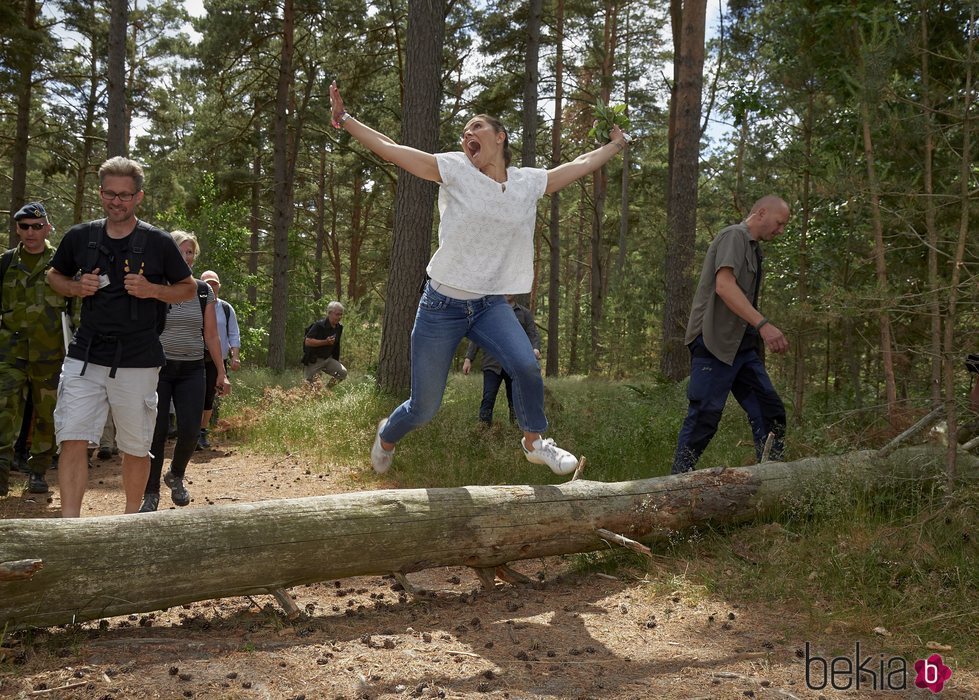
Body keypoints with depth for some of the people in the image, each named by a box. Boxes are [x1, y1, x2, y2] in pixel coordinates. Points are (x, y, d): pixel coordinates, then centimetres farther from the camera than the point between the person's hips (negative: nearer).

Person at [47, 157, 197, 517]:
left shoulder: (158, 242, -2)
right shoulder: (80, 237, 5)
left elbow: (189, 288, 6)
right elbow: (54, 275, 20)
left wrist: (152, 290, -13)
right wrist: (76, 287, -3)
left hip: (137, 361, -2)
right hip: (85, 356, 2)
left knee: (136, 447, 8)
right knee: (73, 439, -8)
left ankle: (131, 519, 26)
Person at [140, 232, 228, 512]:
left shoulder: (204, 292, 7)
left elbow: (211, 336, 11)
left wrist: (221, 372, 8)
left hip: (192, 370, 2)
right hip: (158, 367, -2)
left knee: (190, 431, -5)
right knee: (156, 431, -5)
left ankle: (176, 476, 25)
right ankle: (151, 494, 9)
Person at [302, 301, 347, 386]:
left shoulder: (339, 327, 3)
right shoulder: (319, 325, -20)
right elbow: (307, 342, -26)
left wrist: (336, 360, 16)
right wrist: (325, 342, -31)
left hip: (328, 359, 6)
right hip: (313, 360, -6)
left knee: (343, 373, -14)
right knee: (311, 385, -3)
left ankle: (327, 389, 3)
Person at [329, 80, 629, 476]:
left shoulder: (529, 182, 5)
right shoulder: (455, 170, -4)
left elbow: (580, 164, 18)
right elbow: (389, 149, -7)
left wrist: (616, 144, 27)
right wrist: (344, 119, -12)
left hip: (491, 305, 3)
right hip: (442, 305, -2)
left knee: (527, 368, -25)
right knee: (423, 409, 2)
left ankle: (534, 443, 2)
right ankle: (386, 436, 37)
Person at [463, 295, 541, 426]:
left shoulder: (525, 313, 12)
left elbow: (533, 335, 4)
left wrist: (535, 349, -18)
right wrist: (468, 358, 2)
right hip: (492, 364, -1)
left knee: (515, 400, 5)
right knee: (488, 398, -9)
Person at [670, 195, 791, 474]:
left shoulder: (753, 247, 22)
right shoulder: (734, 236, -8)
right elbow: (724, 285, -22)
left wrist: (765, 334, 12)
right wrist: (763, 324, -29)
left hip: (741, 345, 10)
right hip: (715, 341, -10)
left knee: (770, 410, 5)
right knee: (704, 416, -9)